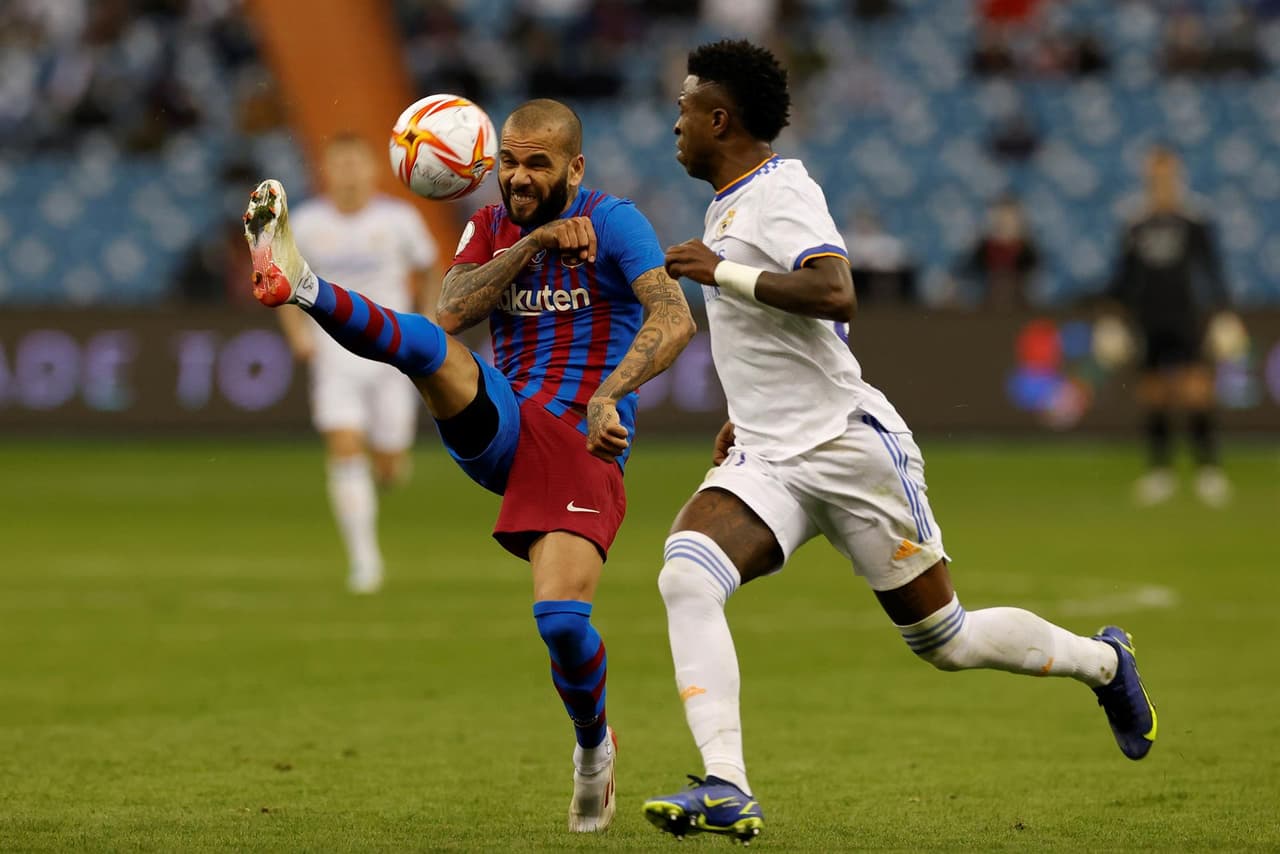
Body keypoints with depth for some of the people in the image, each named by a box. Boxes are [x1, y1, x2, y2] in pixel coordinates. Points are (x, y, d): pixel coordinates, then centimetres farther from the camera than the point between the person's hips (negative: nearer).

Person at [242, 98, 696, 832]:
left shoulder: (613, 222, -3)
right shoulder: (493, 227, 12)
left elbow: (674, 319, -18)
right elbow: (453, 311, -6)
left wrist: (608, 393, -34)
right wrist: (531, 243, -15)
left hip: (584, 449, -4)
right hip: (502, 430, 4)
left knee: (563, 618, -19)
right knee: (425, 343, -26)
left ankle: (593, 747, 9)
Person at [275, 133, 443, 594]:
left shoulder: (399, 219, -6)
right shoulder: (305, 222, -4)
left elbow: (428, 268, 11)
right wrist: (297, 332, -5)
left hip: (390, 349, 0)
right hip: (334, 354, 0)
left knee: (390, 468, 4)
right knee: (344, 450, -18)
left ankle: (387, 467, 44)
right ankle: (364, 557, -13)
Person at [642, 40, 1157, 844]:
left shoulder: (779, 192, -14)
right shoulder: (730, 204, 15)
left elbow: (835, 296, -32)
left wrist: (721, 271, -26)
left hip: (850, 446, -8)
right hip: (769, 458, 8)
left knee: (946, 640, 4)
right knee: (686, 577, -20)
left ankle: (1105, 662, 31)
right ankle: (727, 791, -26)